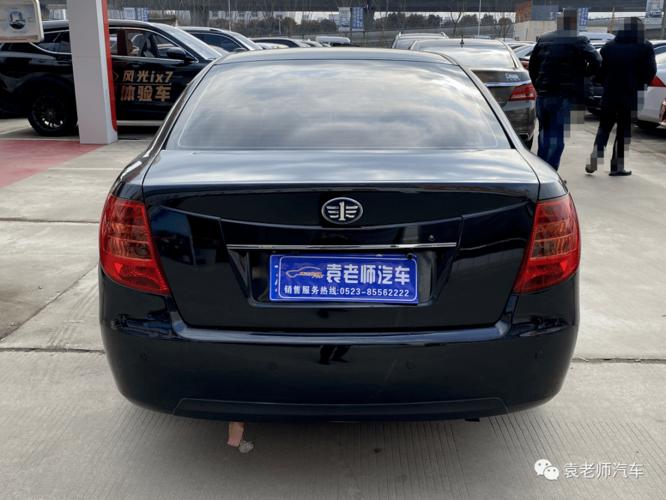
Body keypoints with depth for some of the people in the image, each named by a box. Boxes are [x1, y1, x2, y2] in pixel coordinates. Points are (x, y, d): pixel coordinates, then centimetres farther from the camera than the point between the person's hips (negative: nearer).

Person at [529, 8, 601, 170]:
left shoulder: (543, 40, 11)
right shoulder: (578, 41, -6)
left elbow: (532, 65, 17)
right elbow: (596, 61, -16)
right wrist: (584, 73, 3)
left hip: (543, 95, 6)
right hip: (565, 97, -5)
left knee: (545, 134, 18)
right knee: (557, 137, -3)